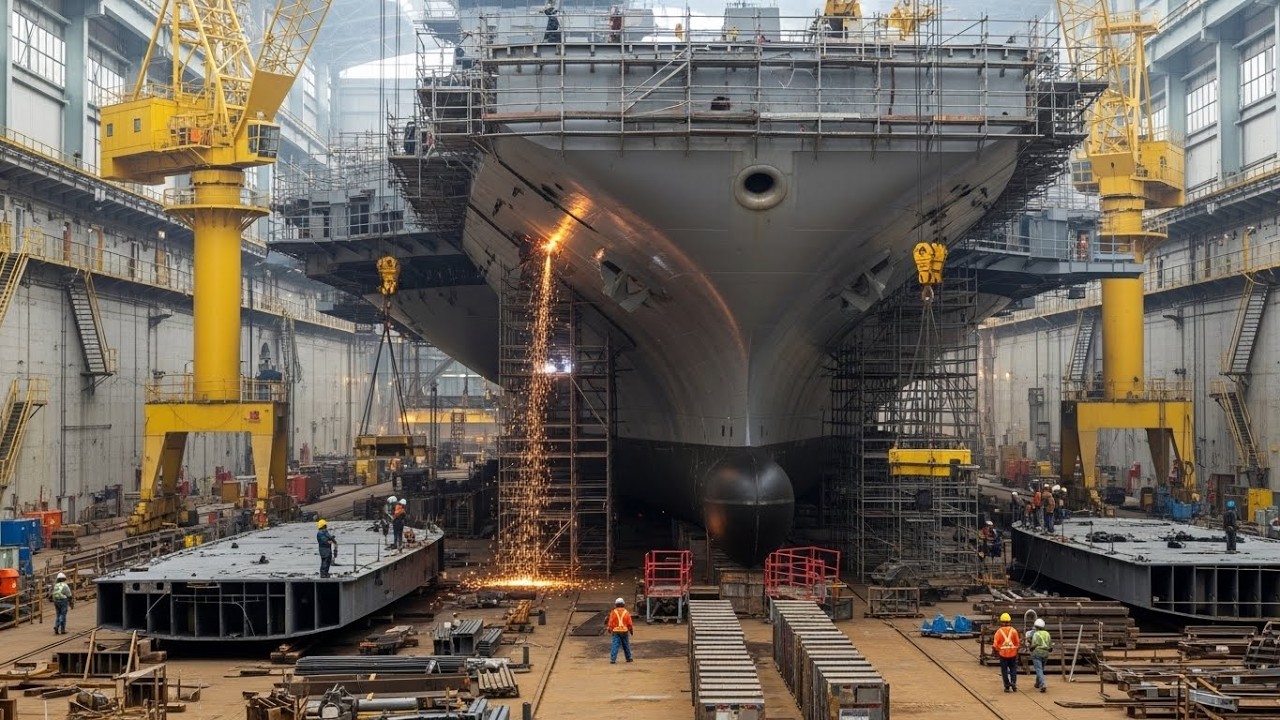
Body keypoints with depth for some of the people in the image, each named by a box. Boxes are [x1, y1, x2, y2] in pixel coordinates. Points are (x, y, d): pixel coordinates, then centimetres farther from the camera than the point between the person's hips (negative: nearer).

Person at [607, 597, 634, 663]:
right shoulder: (626, 612, 0)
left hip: (616, 631, -1)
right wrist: (631, 630, 17)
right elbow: (629, 623, 3)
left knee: (615, 645, -5)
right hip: (624, 631, 1)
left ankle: (613, 659, -15)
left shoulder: (613, 612, -3)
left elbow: (610, 622, -1)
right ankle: (628, 658, 26)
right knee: (626, 645, 16)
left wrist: (610, 629, 11)